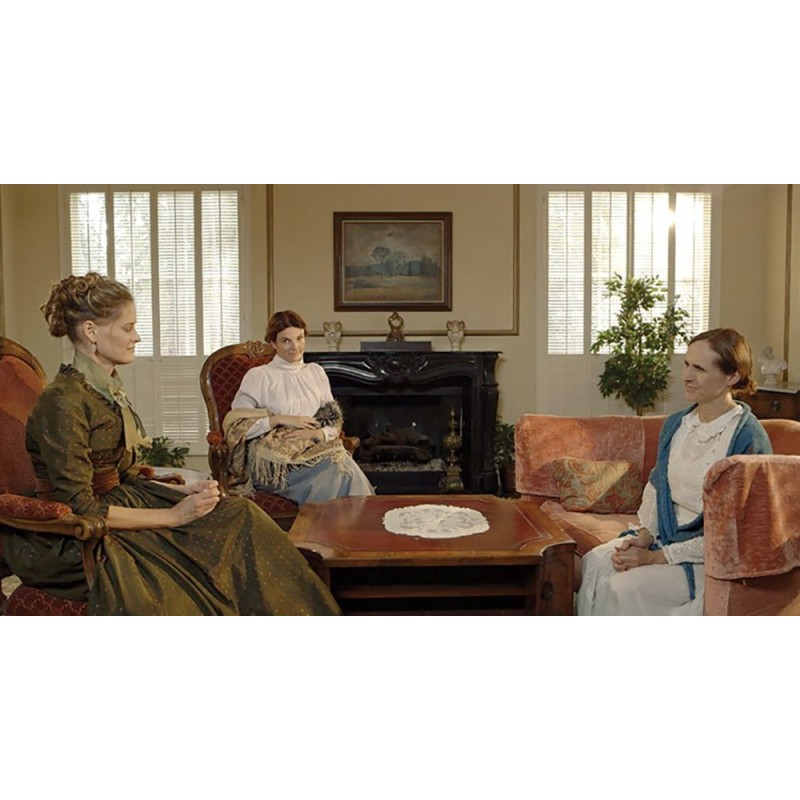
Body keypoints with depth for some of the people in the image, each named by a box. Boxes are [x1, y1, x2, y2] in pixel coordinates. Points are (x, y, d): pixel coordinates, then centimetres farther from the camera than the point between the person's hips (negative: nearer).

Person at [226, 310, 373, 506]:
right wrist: (281, 419, -10)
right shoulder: (258, 376, 5)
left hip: (316, 447, 4)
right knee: (334, 474, -30)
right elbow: (234, 426, -3)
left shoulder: (316, 372, 19)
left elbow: (334, 421, 15)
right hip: (275, 456, -4)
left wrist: (317, 433, -7)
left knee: (349, 470, -29)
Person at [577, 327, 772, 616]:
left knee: (622, 588, -25)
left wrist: (656, 558, -17)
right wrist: (643, 537, -6)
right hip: (664, 537, 6)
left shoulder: (748, 439, -16)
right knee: (593, 563, -17)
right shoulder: (675, 424, 6)